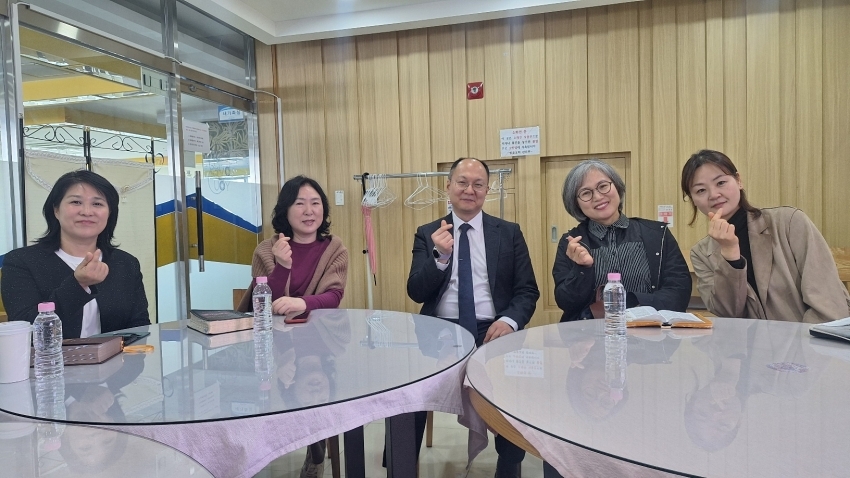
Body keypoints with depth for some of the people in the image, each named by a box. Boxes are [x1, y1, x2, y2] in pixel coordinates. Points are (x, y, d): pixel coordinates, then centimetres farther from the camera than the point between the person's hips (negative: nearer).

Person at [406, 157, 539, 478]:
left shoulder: (509, 233, 10)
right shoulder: (427, 234, 9)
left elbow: (527, 291, 5)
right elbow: (416, 293, 0)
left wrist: (510, 320, -16)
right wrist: (441, 256, -18)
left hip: (492, 330, 0)